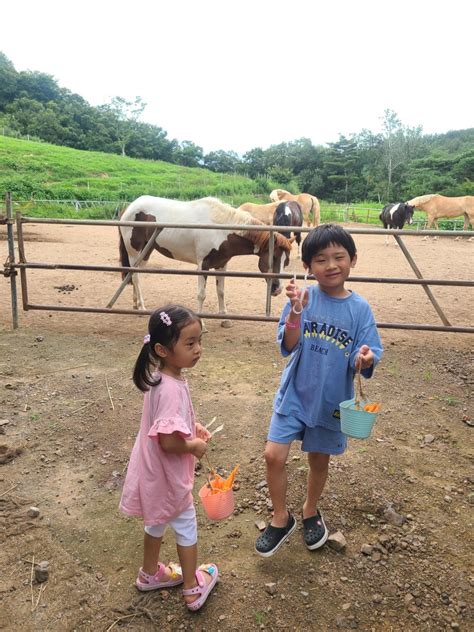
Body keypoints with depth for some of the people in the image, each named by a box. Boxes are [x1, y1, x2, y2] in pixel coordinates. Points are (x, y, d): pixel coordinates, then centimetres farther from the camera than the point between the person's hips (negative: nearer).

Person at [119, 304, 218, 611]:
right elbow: (169, 442, -35)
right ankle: (193, 588, 35)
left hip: (155, 471, 8)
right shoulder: (172, 389, -34)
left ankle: (150, 574, 50)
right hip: (167, 473, -8)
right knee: (186, 524, 14)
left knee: (158, 519, 28)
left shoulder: (161, 377, -4)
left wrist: (192, 426, 3)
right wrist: (195, 446, -17)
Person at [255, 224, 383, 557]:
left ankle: (311, 512, 46)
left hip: (332, 400, 1)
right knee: (274, 455, -5)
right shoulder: (303, 298, -10)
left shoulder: (360, 308, -9)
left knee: (319, 460, 17)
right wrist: (296, 311, -31)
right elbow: (289, 347, -17)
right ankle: (281, 518, 22)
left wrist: (364, 360, -31)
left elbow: (364, 361, -9)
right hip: (294, 394, 0)